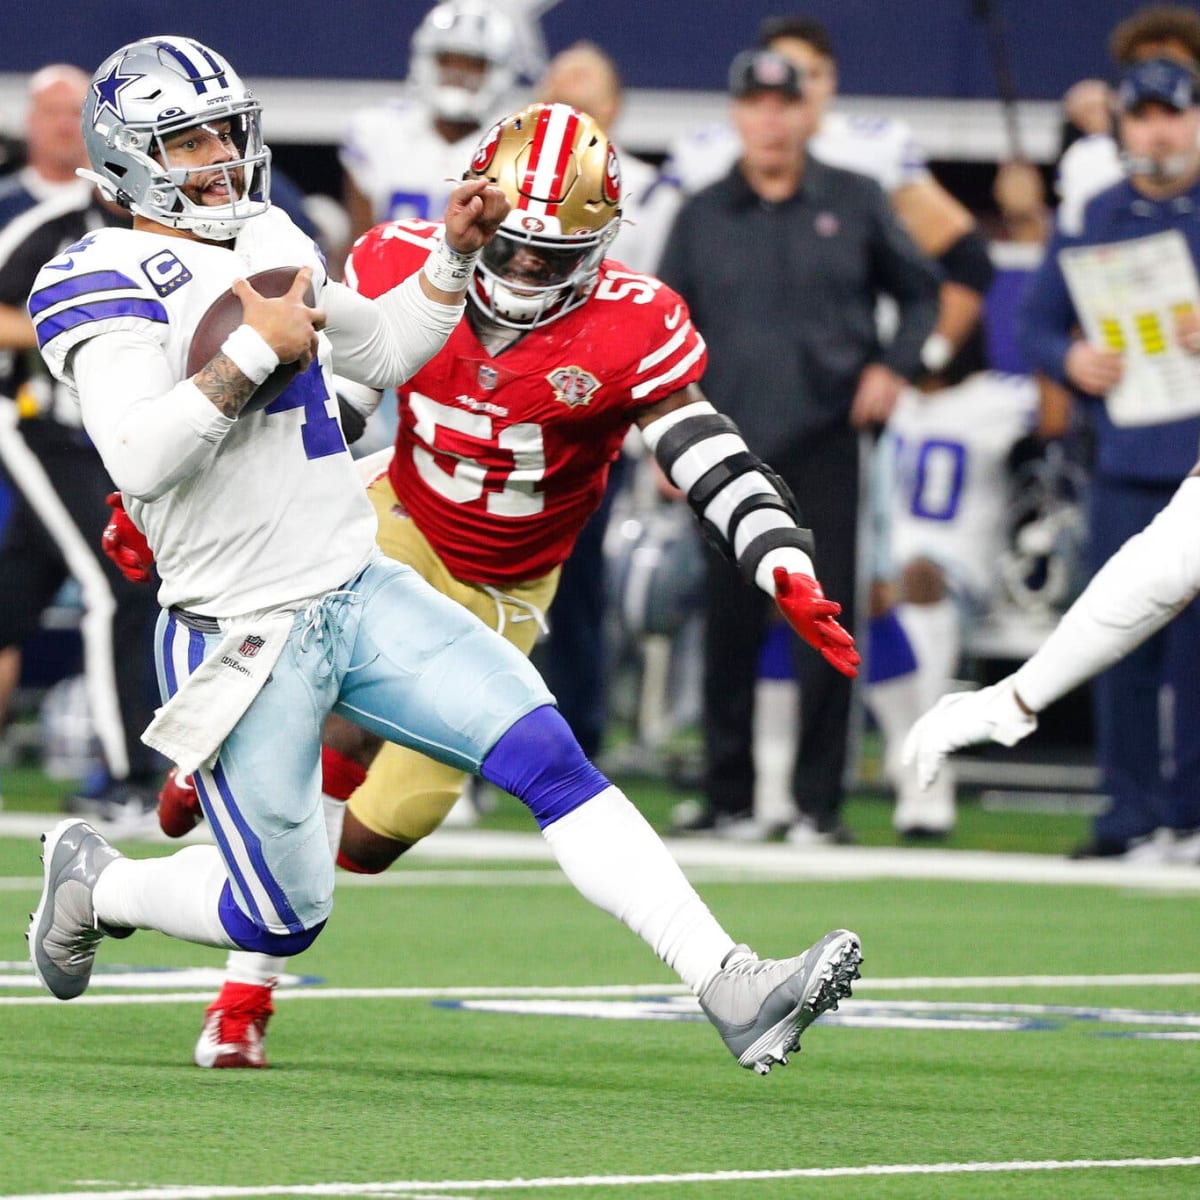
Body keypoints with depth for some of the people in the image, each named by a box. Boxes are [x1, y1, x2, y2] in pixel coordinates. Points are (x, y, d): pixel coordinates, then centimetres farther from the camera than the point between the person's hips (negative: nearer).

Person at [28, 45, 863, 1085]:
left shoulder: (267, 239, 12)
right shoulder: (102, 278, -13)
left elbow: (380, 353, 27)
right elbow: (139, 458, -27)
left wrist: (455, 255, 13)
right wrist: (255, 349, -22)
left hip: (363, 596, 7)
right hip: (243, 639, -7)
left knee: (552, 760, -9)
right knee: (283, 921, 3)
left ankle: (731, 990, -13)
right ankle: (93, 882, 32)